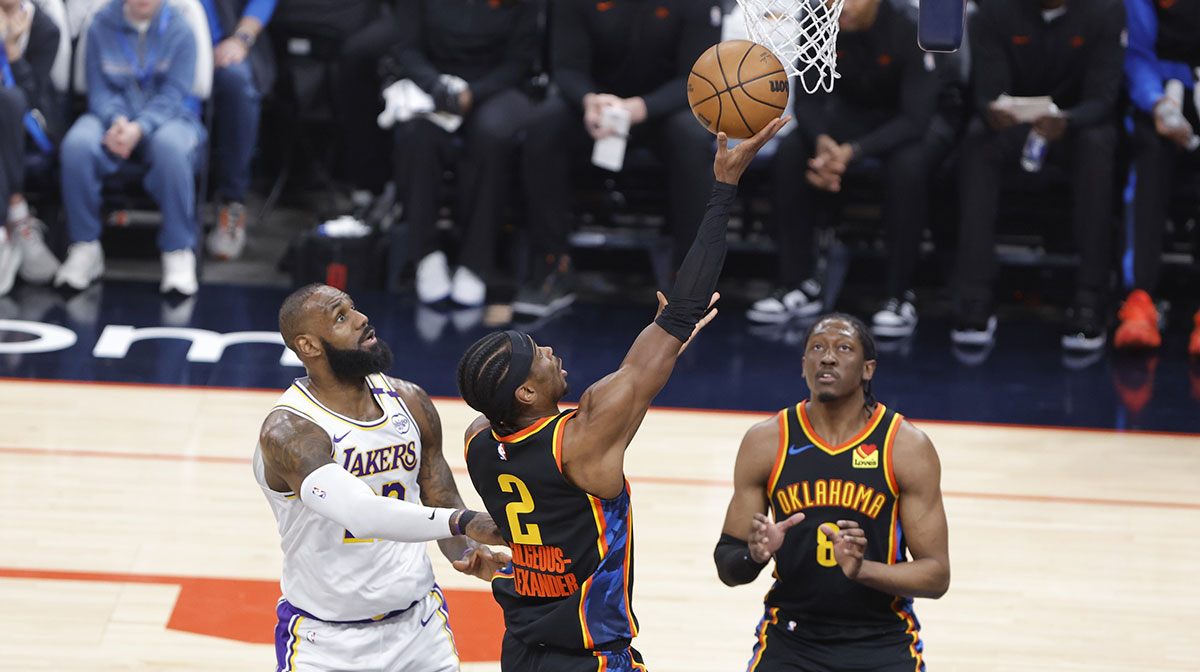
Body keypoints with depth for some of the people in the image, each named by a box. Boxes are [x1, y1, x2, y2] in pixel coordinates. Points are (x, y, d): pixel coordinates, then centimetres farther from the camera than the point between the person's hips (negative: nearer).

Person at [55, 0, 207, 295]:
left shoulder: (179, 30, -1)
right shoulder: (101, 27, 4)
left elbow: (173, 94, -9)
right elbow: (99, 89, 1)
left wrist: (139, 128, -26)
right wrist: (115, 121, -21)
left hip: (166, 117, -2)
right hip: (112, 117, 2)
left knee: (170, 146, -38)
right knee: (76, 144, -32)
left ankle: (179, 253, -29)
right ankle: (85, 248, -19)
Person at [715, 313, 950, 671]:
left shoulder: (907, 447, -6)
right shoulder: (765, 442, -1)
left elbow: (937, 576, -7)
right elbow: (727, 566, 3)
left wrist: (862, 570, -25)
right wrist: (754, 555, -20)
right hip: (789, 642, 1)